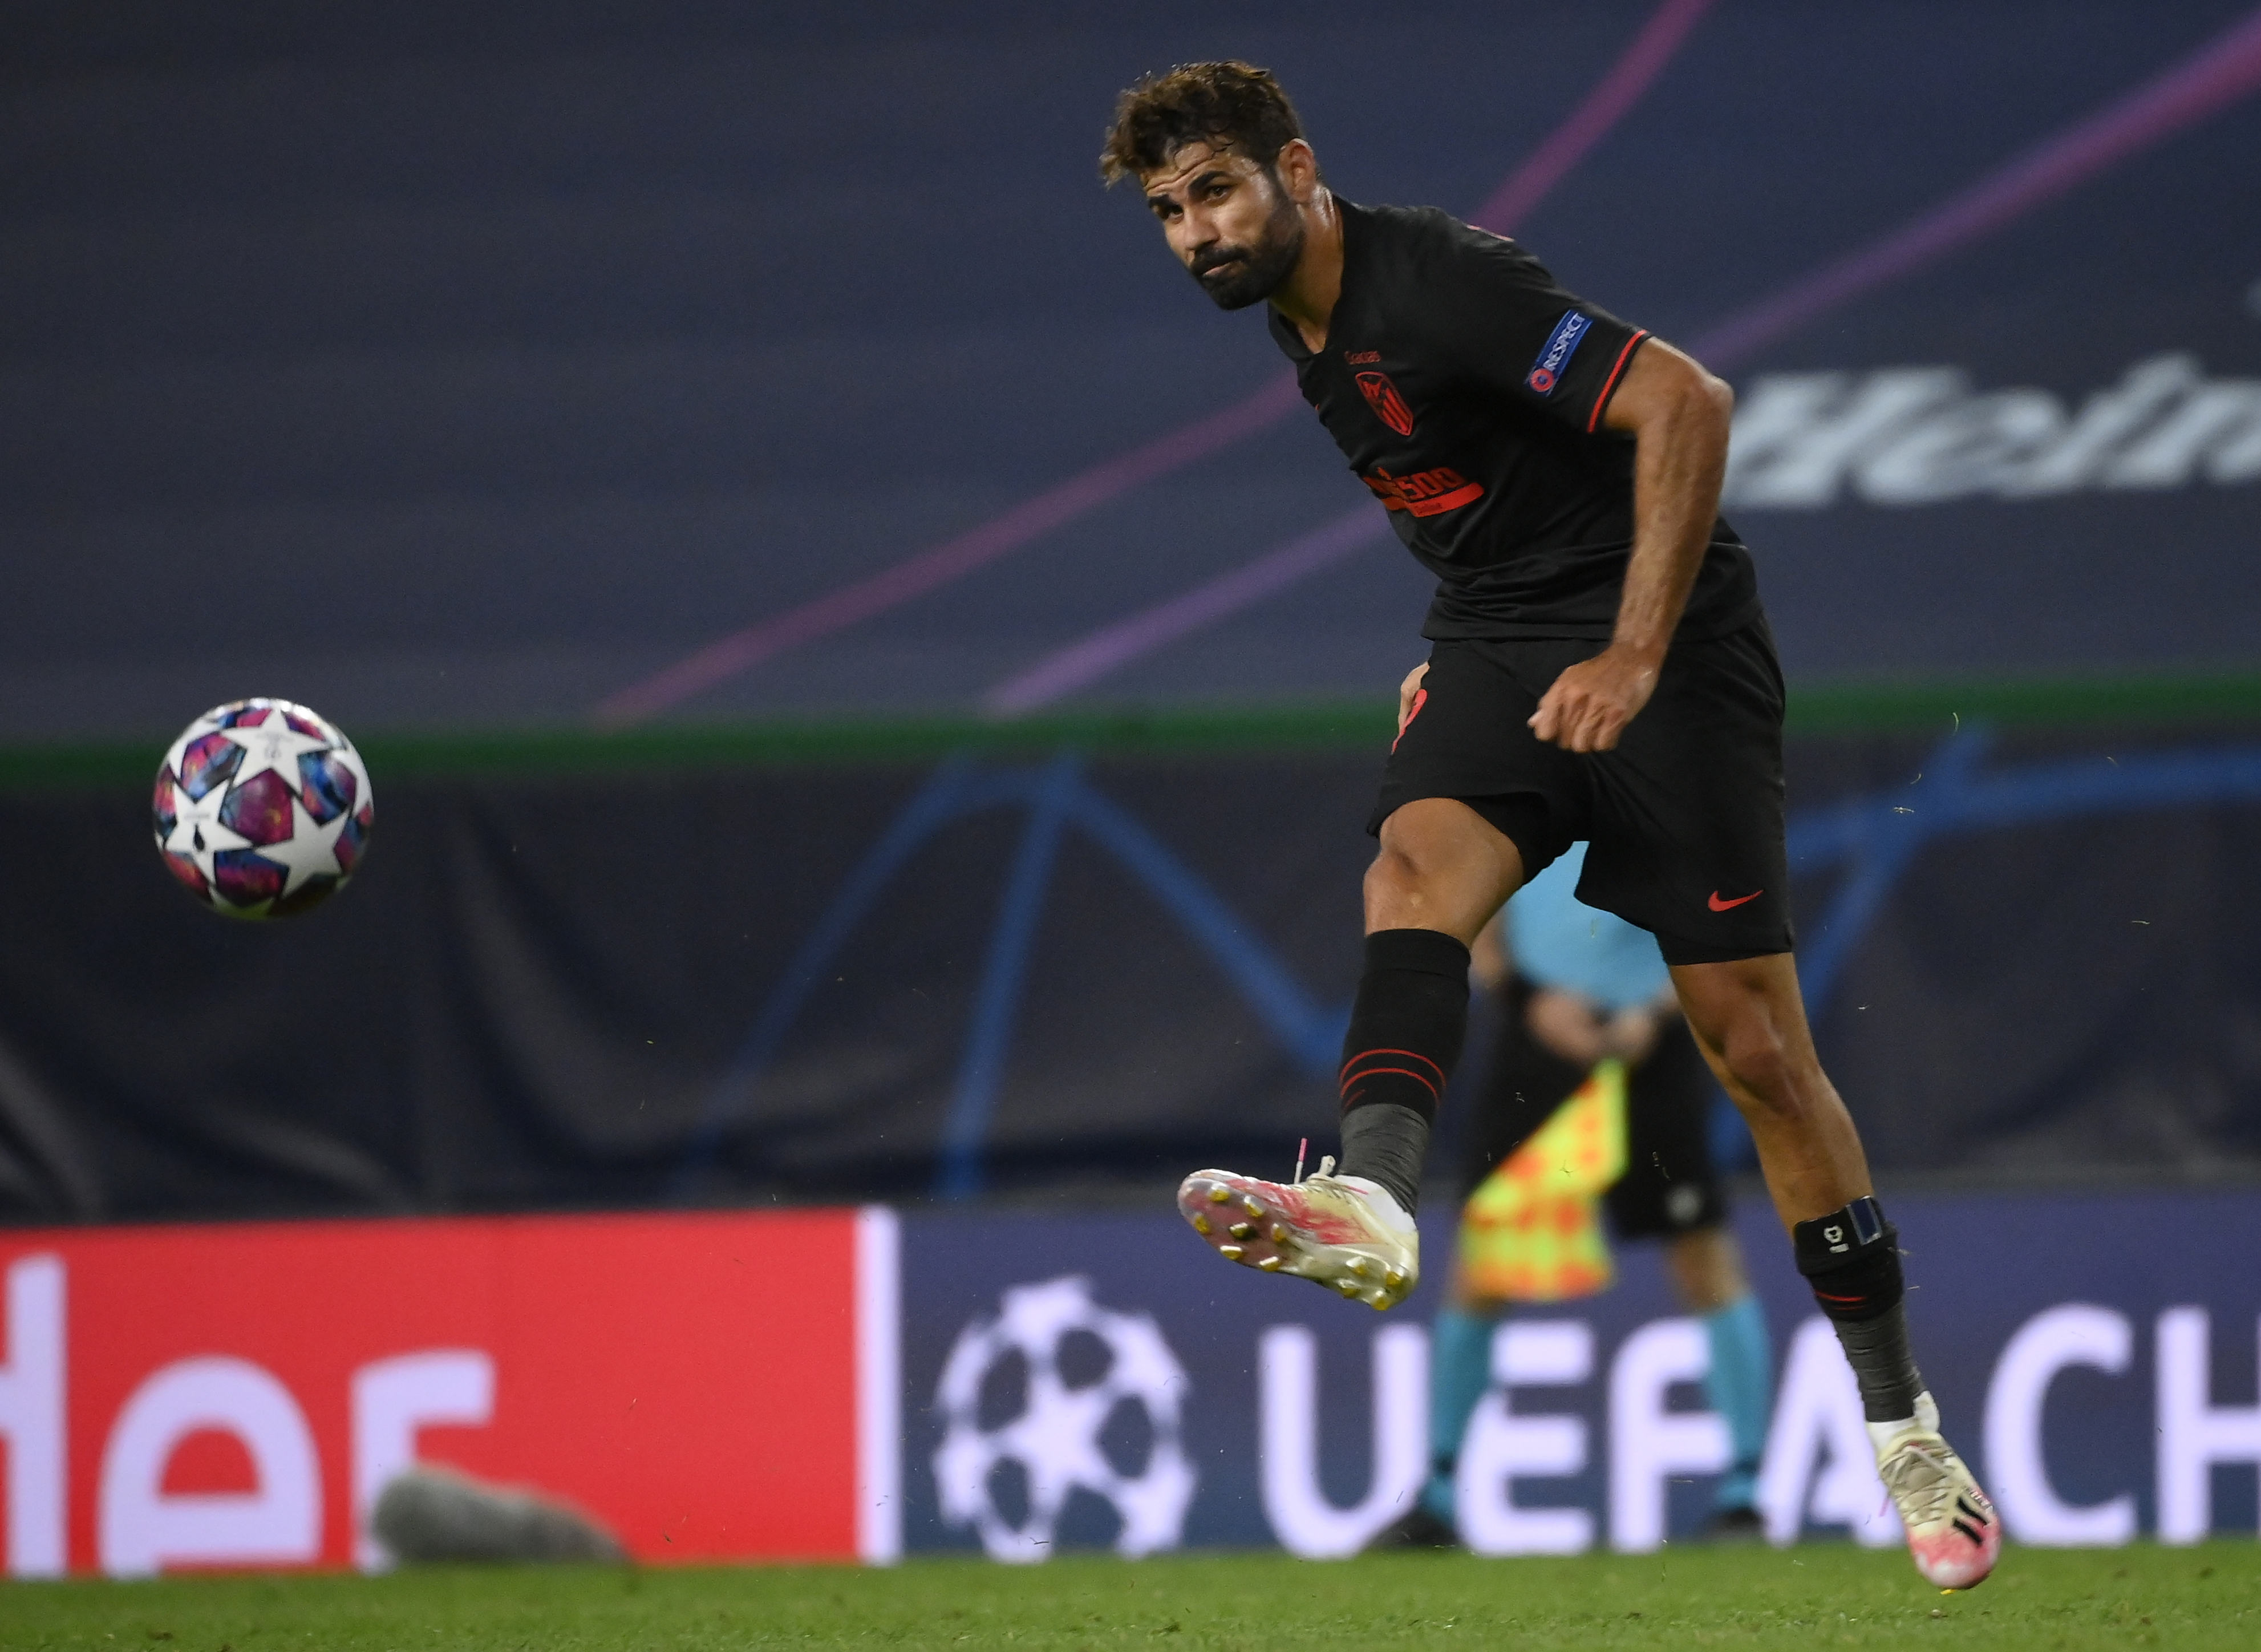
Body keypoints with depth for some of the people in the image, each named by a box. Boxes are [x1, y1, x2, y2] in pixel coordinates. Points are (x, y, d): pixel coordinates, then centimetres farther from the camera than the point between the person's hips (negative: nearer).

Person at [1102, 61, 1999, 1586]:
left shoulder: (1433, 285, -19)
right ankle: (1374, 1203, -52)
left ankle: (1903, 1427, 4)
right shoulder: (1305, 328, 9)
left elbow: (1686, 405, -26)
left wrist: (1633, 657, -28)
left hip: (1667, 641, -7)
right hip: (1501, 650, 7)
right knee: (1415, 865, -26)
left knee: (1755, 1042, -6)